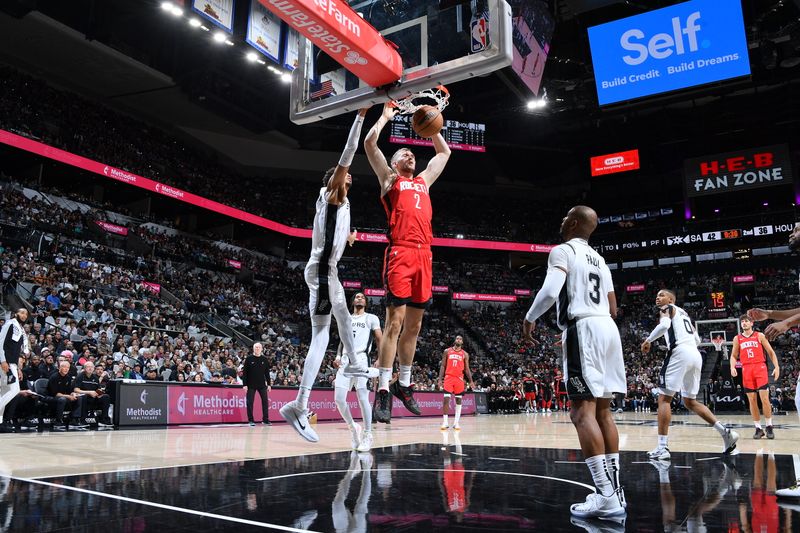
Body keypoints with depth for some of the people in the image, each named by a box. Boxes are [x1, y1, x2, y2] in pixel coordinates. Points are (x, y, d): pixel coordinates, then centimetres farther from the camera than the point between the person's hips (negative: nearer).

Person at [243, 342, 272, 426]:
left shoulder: (264, 360, 6)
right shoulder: (249, 359, -2)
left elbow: (267, 373, 9)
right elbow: (244, 372, -3)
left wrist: (269, 384, 4)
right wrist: (245, 384, -10)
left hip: (262, 385, 2)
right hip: (251, 385, -2)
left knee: (265, 401, 1)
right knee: (250, 402, 0)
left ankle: (265, 419, 9)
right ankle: (251, 420, 9)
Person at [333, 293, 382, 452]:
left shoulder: (371, 318, 9)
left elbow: (380, 339, 3)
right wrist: (338, 356, 7)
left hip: (361, 359, -4)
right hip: (345, 360, 5)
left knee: (363, 398, -10)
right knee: (339, 398, -5)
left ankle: (367, 435, 2)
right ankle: (353, 428, 16)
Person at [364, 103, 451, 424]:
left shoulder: (424, 180, 28)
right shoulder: (389, 179, 13)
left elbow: (444, 152, 38)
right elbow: (369, 144, 3)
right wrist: (385, 117, 14)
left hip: (423, 255, 6)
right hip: (400, 253, -5)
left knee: (414, 325, 8)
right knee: (395, 321, -11)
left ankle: (404, 384, 19)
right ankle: (383, 390, -9)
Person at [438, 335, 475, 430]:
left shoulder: (465, 354, 9)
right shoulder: (447, 351, 6)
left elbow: (467, 369, 9)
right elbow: (443, 366, 6)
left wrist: (471, 381, -1)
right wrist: (440, 379, -3)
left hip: (459, 378, 2)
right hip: (448, 377, -2)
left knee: (458, 399, 2)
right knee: (446, 399, -8)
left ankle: (456, 422, 7)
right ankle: (445, 422, -1)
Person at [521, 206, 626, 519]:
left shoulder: (563, 250, -3)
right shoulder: (599, 259, 23)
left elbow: (550, 291, -19)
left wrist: (529, 318, -4)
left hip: (583, 329, -9)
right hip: (607, 328, 9)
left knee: (582, 412, -10)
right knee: (602, 410, 12)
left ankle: (606, 497, -13)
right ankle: (615, 490, 15)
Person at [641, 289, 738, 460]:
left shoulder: (666, 309, 7)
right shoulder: (683, 313, 30)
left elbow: (664, 325, -16)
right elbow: (697, 340, 29)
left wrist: (648, 340, -6)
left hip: (680, 353, -8)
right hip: (696, 355, 8)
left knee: (664, 398, -5)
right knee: (690, 401, 20)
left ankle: (662, 448, -11)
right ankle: (725, 432, 10)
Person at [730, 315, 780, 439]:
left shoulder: (759, 336, 6)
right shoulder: (737, 339, 11)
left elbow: (771, 352, 6)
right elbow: (733, 356, 13)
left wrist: (776, 366, -4)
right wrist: (732, 367, -5)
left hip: (760, 368, -2)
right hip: (746, 370, 2)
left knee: (764, 398, -8)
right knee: (752, 400, 2)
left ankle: (769, 427, 5)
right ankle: (758, 428, 9)